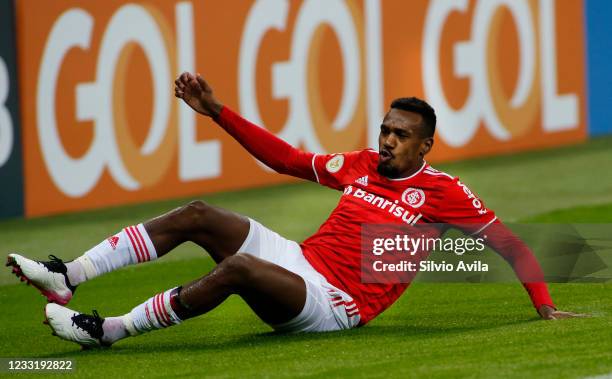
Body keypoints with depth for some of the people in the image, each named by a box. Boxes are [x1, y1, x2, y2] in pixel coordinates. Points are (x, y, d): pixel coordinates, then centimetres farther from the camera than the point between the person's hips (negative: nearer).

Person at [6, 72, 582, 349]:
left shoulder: (441, 191, -2)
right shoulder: (361, 164, 15)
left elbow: (504, 240, 0)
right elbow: (286, 158, 20)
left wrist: (543, 304, -9)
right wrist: (216, 112, 16)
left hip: (334, 304, -7)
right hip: (298, 259, 7)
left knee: (236, 267, -34)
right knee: (197, 215, -9)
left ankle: (107, 330, -29)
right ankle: (66, 277, -15)